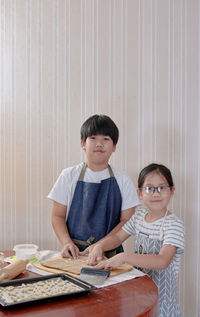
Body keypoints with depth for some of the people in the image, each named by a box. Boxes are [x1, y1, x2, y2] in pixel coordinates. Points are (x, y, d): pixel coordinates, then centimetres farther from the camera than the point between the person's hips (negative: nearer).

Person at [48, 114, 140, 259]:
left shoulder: (122, 180, 4)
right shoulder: (69, 176, 5)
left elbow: (127, 220, 1)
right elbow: (58, 216, 5)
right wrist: (67, 242, -11)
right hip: (75, 253, 1)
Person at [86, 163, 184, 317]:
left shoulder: (174, 224, -18)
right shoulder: (140, 214, 3)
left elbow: (162, 261, -30)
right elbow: (118, 237, 10)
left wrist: (123, 257, -37)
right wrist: (99, 246, -10)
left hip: (161, 296, -5)